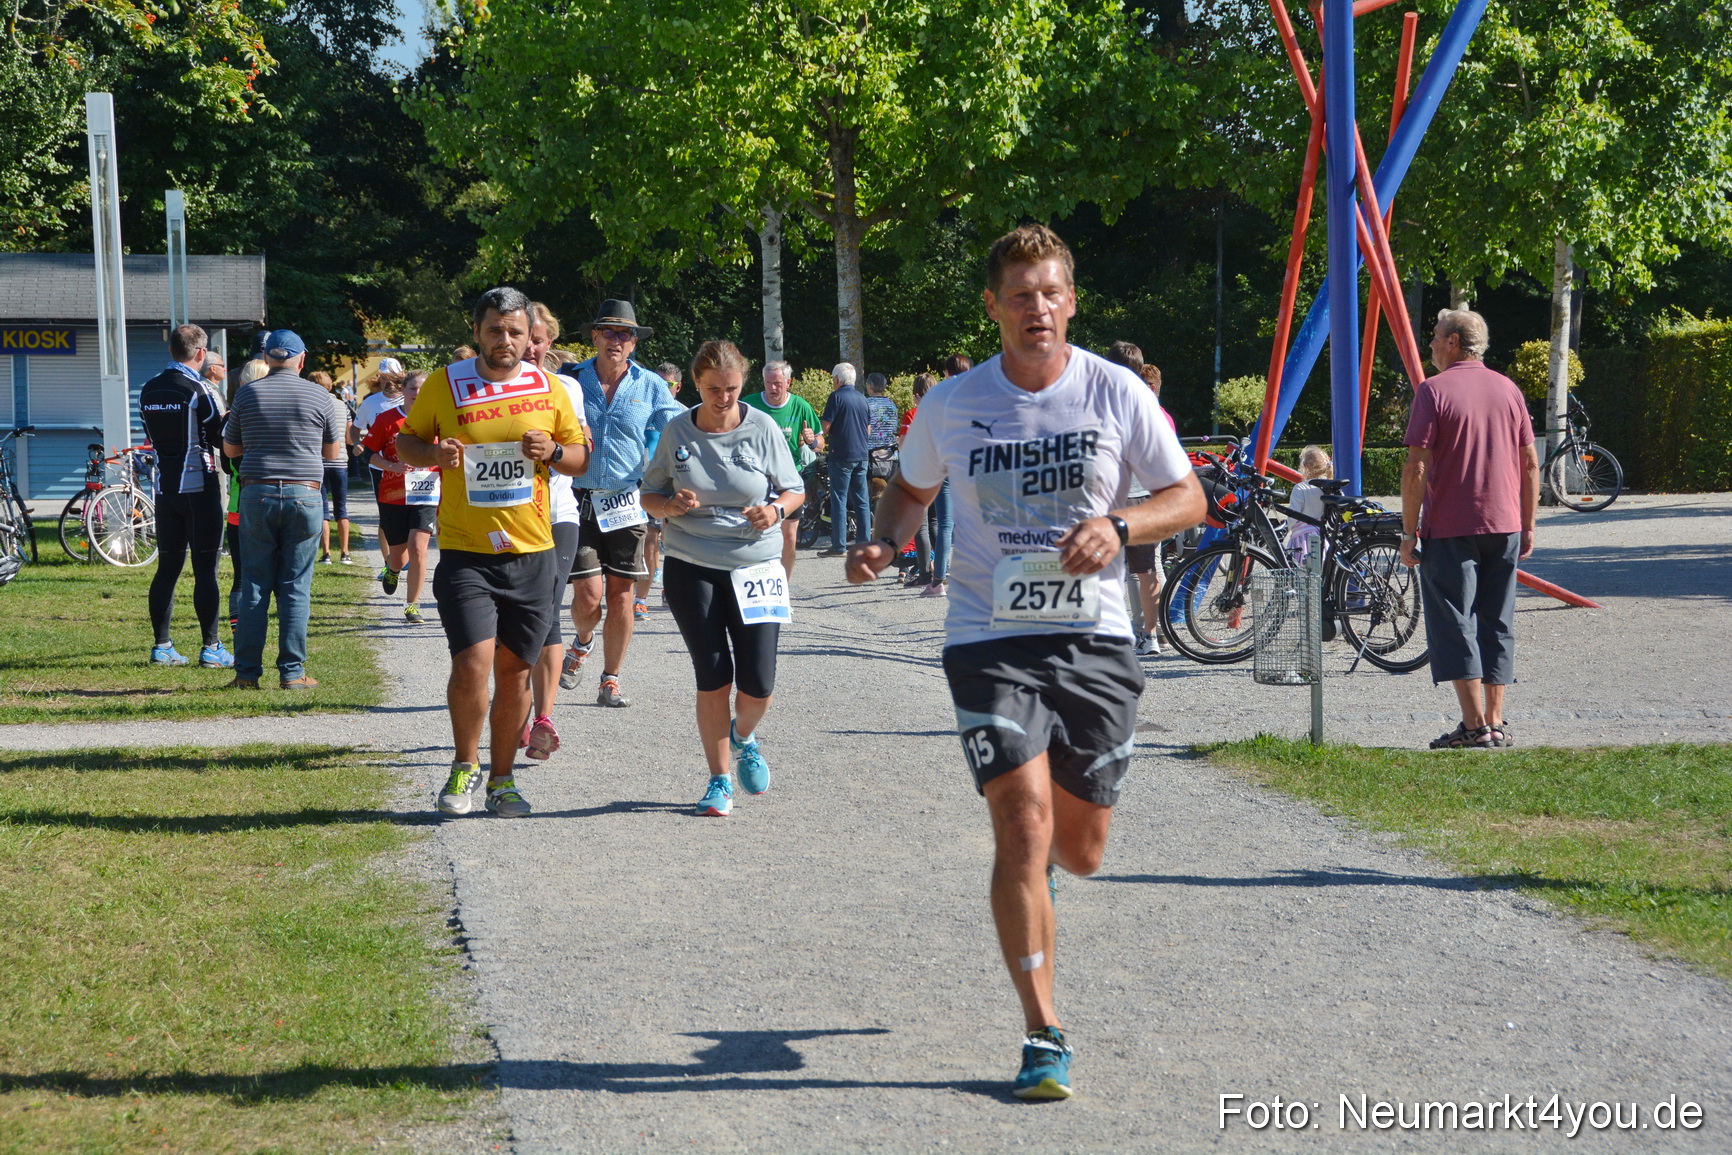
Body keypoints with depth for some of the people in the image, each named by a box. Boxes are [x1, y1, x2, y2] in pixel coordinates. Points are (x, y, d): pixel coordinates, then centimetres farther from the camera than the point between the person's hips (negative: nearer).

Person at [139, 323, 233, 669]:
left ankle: (162, 646, 9)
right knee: (205, 568, -4)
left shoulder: (148, 390, 8)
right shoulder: (200, 390, -12)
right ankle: (211, 648, -4)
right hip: (200, 484, -6)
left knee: (168, 567, 9)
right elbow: (219, 438, -11)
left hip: (165, 485, 6)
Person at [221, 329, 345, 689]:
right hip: (303, 495, -1)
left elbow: (230, 448, 13)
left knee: (254, 587, 5)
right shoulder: (318, 396, 0)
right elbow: (333, 451, 11)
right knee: (295, 588, 2)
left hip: (256, 495, 1)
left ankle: (247, 672, 4)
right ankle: (292, 672, 1)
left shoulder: (248, 394, 3)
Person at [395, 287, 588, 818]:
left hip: (532, 554, 2)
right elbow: (405, 443, 11)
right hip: (465, 553, -2)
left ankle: (501, 779, 22)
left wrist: (553, 451, -9)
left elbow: (582, 458, 14)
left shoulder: (550, 389, 6)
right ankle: (465, 766, 8)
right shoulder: (444, 385, 1)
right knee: (472, 663, -15)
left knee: (515, 669, 8)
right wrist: (433, 453, -11)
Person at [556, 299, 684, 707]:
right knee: (588, 594, -8)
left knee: (622, 596, 1)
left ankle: (610, 682, 13)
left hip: (628, 503, 1)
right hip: (581, 502, -1)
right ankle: (582, 643, 26)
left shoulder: (650, 386, 4)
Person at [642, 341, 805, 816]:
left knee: (758, 683, -5)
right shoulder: (677, 432, 0)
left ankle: (743, 737, 30)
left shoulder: (763, 428, -2)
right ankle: (719, 780, 14)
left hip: (755, 567, 0)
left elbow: (795, 490, 8)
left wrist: (776, 509, -14)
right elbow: (650, 495, 8)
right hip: (692, 569, 0)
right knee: (713, 678, -2)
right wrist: (672, 505, -14)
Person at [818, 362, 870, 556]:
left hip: (841, 455, -6)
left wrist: (825, 438, 7)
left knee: (839, 500, -4)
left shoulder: (837, 397, -9)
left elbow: (826, 426, -13)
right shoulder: (861, 398, 11)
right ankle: (864, 544, 9)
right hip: (862, 455, 6)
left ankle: (839, 546, -5)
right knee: (861, 501, 8)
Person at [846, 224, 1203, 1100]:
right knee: (1024, 828, -15)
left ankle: (1033, 868, 49)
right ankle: (1044, 1037, -8)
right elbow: (911, 488, 18)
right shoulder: (951, 405, 0)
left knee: (1079, 852, 9)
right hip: (990, 640, -1)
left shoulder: (1115, 392, -2)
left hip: (1094, 640, 1)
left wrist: (1119, 527, -17)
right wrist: (885, 543, -3)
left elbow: (1187, 499, 3)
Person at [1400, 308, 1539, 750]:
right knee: (1497, 625, 11)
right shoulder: (1508, 389, 9)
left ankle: (1474, 725, -7)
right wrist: (1528, 526, 17)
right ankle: (1496, 724, 10)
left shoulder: (1434, 390, -7)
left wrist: (1409, 532, -8)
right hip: (1504, 527, 5)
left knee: (1454, 625, -1)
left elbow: (1417, 468, -13)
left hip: (1450, 530, -5)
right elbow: (1530, 463, 10)